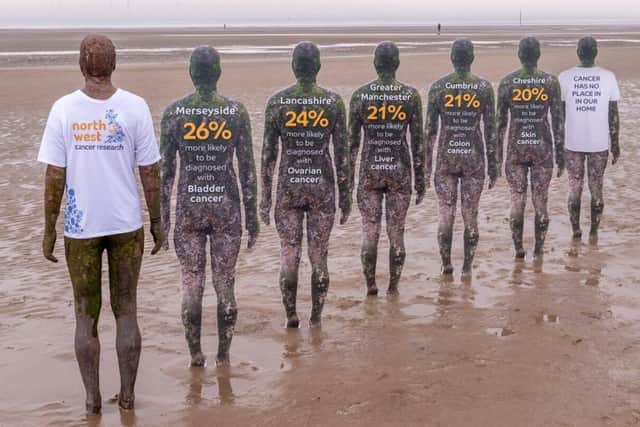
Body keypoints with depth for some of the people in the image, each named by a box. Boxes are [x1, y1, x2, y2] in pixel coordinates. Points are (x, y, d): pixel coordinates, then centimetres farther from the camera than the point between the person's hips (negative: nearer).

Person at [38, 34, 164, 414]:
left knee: (86, 316, 12)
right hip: (127, 224, 1)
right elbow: (150, 172, -4)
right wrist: (157, 222, 7)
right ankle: (127, 395, 19)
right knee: (126, 312, 12)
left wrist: (49, 230, 2)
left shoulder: (64, 109, -8)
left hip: (80, 227, 0)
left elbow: (54, 176, -7)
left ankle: (93, 399, 17)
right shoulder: (135, 108, -7)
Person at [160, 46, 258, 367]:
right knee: (225, 285, 8)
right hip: (227, 207, 0)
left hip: (189, 208, 0)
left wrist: (162, 217, 7)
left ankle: (196, 356, 16)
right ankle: (223, 357, 16)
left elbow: (165, 170, -1)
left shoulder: (174, 112, -3)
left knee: (192, 285, 8)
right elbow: (247, 169, -2)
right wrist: (252, 216, 6)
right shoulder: (236, 112, -3)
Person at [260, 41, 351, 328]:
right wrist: (345, 196, 7)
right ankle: (316, 319, 15)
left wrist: (265, 198, 6)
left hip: (289, 186, 0)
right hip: (322, 187, 0)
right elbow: (342, 153, -2)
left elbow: (269, 153, -1)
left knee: (289, 255, 8)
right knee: (319, 256, 7)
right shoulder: (333, 101, -3)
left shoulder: (277, 102, -3)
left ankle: (291, 316, 15)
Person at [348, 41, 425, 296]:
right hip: (399, 171, 0)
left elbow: (352, 141, -1)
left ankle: (371, 286, 11)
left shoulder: (360, 95, -3)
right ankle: (393, 287, 14)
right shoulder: (411, 95, -3)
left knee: (370, 232, 7)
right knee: (397, 232, 7)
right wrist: (420, 180, 6)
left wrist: (348, 179, 7)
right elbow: (418, 141, -2)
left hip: (370, 171, 0)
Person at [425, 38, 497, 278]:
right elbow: (490, 129, -2)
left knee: (446, 213, 8)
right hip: (474, 157, 0)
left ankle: (446, 265, 14)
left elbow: (430, 129, -2)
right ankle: (467, 268, 12)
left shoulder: (438, 87, -3)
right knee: (470, 215, 6)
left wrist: (427, 165, 5)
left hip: (446, 157, 0)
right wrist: (493, 165, 5)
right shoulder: (484, 87, -3)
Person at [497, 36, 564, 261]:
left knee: (517, 200, 6)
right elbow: (557, 120, -2)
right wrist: (560, 154, 6)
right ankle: (538, 251, 14)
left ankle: (519, 250, 11)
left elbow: (500, 121, -1)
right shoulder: (551, 81, -4)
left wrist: (497, 155, 7)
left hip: (516, 147, 0)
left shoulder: (507, 82, -3)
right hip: (542, 148, 0)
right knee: (540, 201, 8)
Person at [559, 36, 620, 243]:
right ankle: (593, 233, 14)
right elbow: (613, 115, -1)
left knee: (574, 189, 11)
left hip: (572, 143, 0)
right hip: (599, 143, 0)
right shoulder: (608, 77, -3)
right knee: (596, 189, 10)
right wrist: (615, 145, 8)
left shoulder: (565, 77, -4)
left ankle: (576, 232, 14)